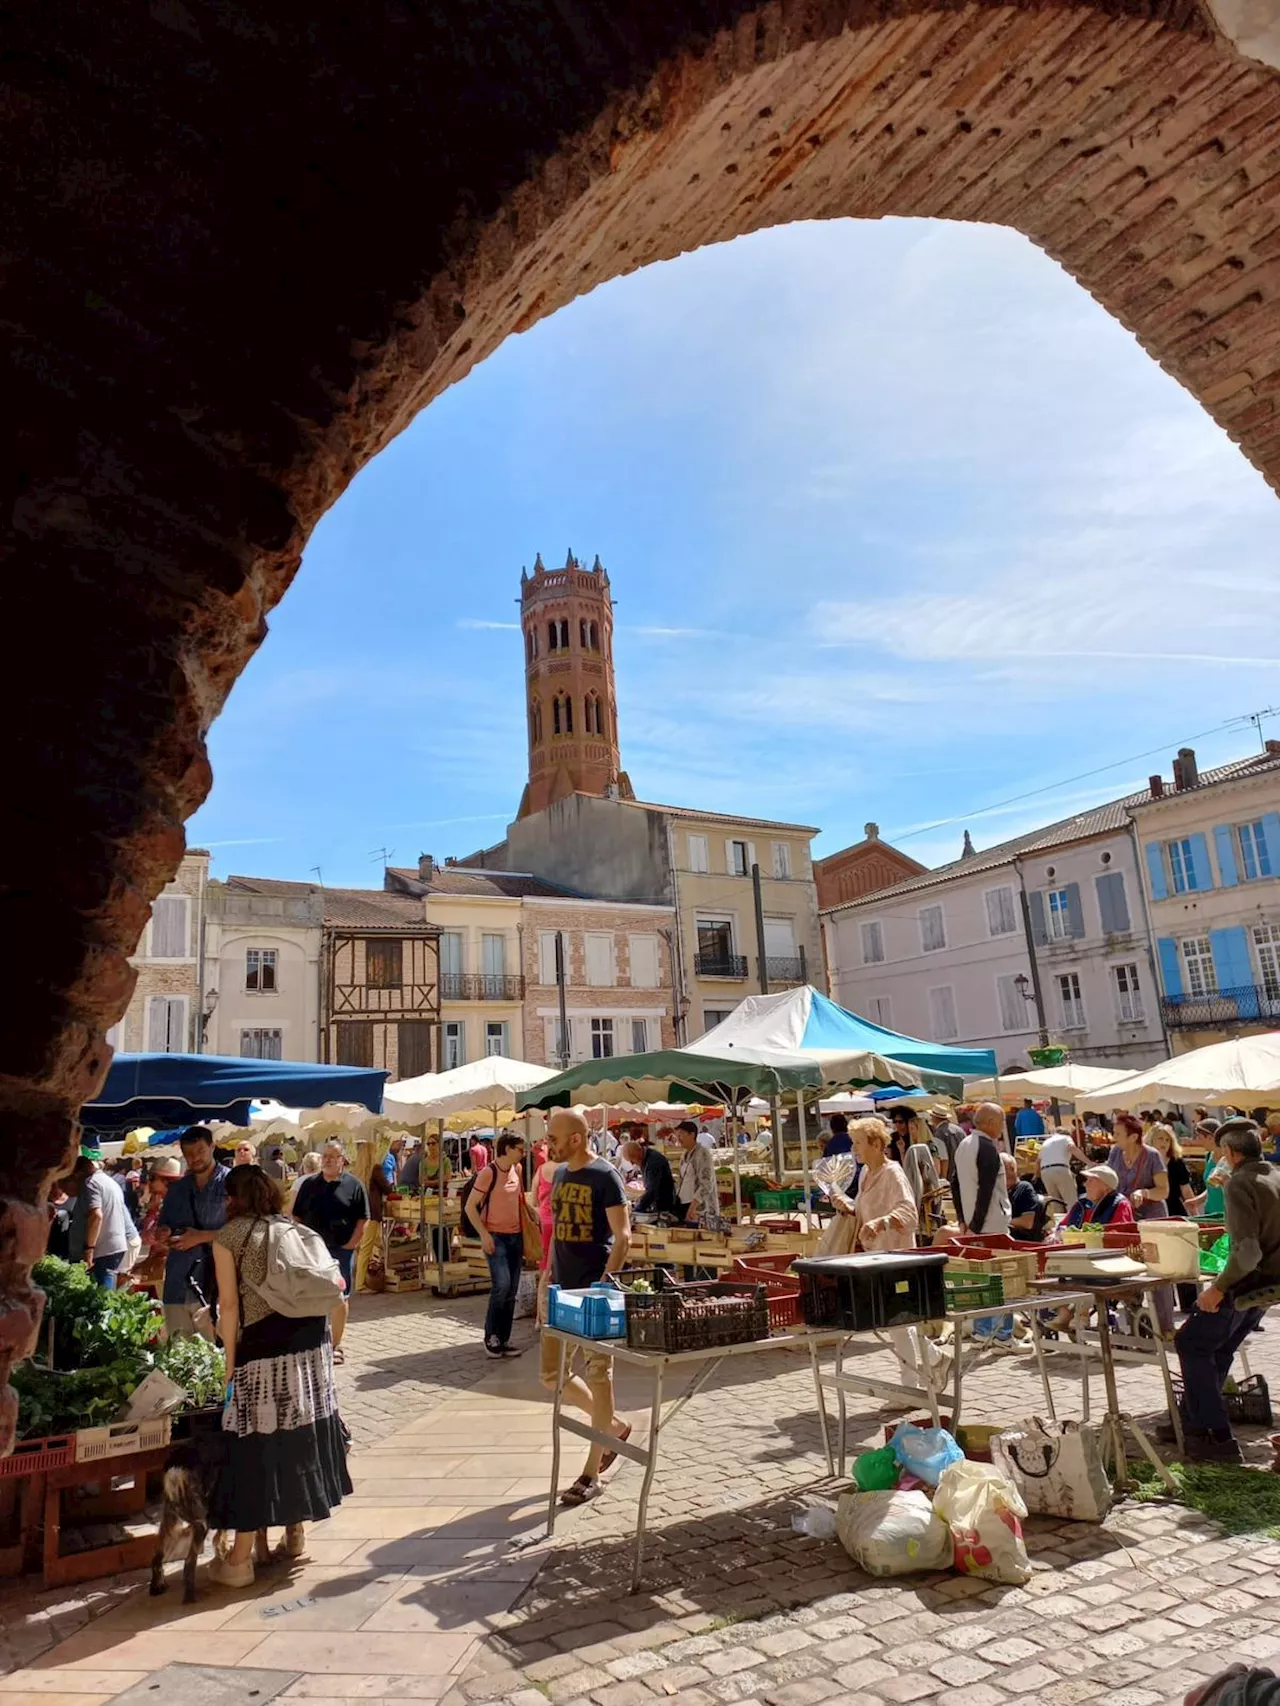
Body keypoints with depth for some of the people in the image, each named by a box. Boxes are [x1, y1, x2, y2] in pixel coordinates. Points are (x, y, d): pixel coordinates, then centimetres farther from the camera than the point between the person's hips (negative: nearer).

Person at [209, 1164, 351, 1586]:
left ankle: (239, 1560, 11)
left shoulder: (228, 1235, 1)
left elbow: (230, 1306, -4)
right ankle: (296, 1533, 32)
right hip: (310, 1338, 5)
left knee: (255, 1445, 3)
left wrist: (230, 1363, 1)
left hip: (263, 1345, -5)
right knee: (301, 1433, 17)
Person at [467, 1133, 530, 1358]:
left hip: (516, 1236, 6)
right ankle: (491, 1336, 0)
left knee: (512, 1291, 7)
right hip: (495, 1236, -6)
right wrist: (484, 1234, -17)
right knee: (501, 1284, -17)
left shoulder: (518, 1170, 5)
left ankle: (504, 1339, 17)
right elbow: (470, 1207, -12)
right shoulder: (488, 1173, -14)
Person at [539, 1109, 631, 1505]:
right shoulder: (561, 1173, 9)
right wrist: (549, 1272, 12)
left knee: (598, 1374, 2)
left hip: (595, 1292, -8)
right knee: (552, 1375, 10)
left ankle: (591, 1473, 14)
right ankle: (614, 1426, 31)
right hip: (562, 1291, 8)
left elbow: (622, 1237, -16)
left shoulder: (605, 1176, -13)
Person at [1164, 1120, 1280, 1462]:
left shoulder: (1240, 1183, -20)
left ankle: (1219, 1438, 0)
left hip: (1249, 1283, -9)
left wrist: (1218, 1288, -20)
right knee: (1218, 1350, 18)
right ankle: (1193, 1422, 25)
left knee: (1191, 1343, 1)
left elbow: (1248, 1250, -27)